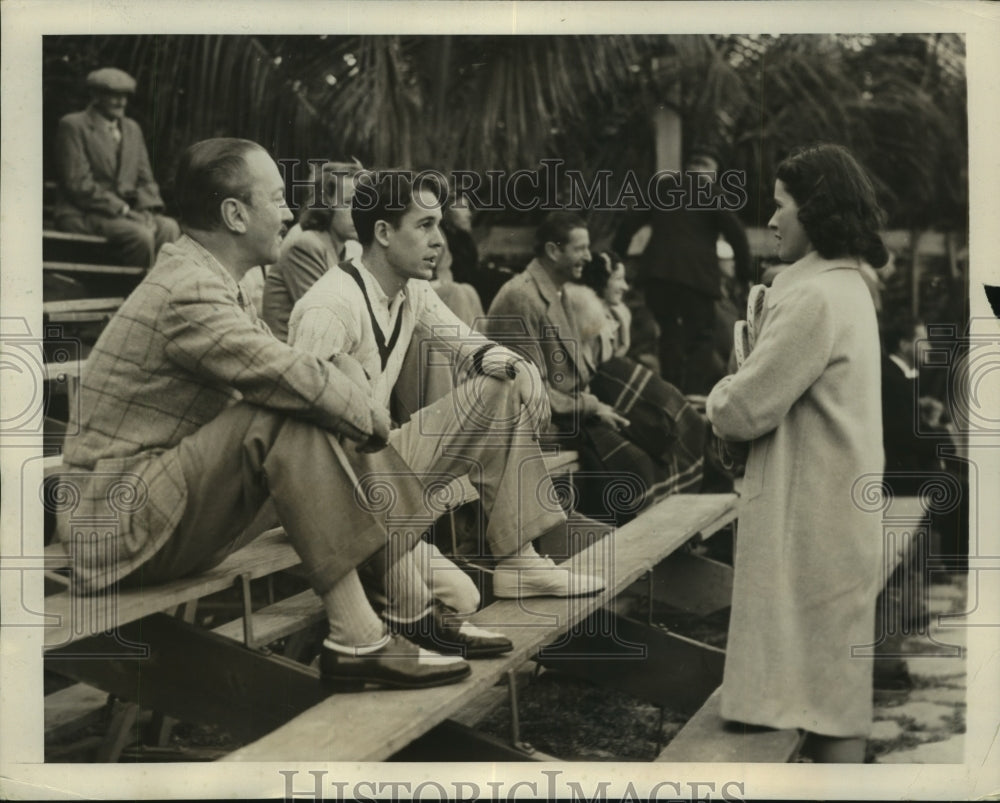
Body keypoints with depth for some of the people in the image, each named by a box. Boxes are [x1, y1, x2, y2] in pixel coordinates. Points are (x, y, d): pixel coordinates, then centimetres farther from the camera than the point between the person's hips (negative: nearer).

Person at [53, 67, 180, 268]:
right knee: (142, 234, -32)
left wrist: (146, 208, -6)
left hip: (129, 212, 6)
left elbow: (146, 180, 16)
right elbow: (78, 183, -11)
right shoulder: (72, 125, -2)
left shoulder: (132, 128, 19)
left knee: (169, 227, -25)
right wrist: (122, 209, -17)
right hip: (83, 215, -6)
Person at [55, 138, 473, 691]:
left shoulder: (200, 277, 11)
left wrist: (358, 413, -6)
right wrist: (371, 417, -10)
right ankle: (354, 639, -27)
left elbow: (280, 370, 10)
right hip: (125, 527, -10)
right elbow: (293, 378, -28)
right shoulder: (187, 293, -21)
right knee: (289, 419, -27)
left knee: (330, 424, 6)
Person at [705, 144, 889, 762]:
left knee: (824, 680, -1)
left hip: (812, 516, -10)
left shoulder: (816, 297, -19)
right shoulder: (847, 285, 14)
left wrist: (722, 397, 1)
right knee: (834, 676, 18)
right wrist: (741, 391, 1)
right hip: (836, 508, 10)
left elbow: (743, 411, -20)